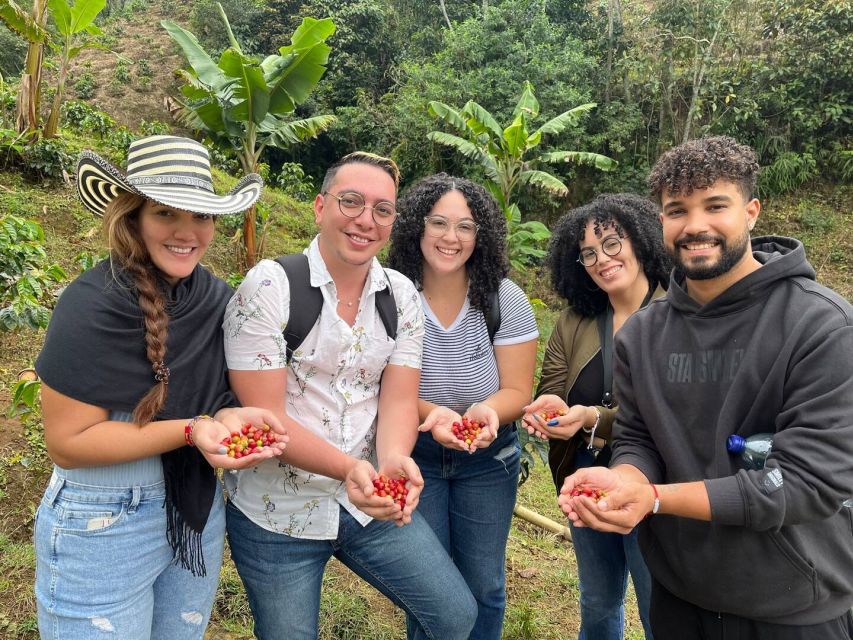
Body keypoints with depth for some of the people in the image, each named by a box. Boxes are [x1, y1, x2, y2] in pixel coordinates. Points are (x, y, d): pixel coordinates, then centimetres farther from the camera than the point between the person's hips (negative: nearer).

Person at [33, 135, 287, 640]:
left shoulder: (217, 298, -3)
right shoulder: (93, 305, -21)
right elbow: (67, 441, -19)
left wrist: (230, 418, -15)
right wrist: (192, 430, -29)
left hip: (200, 513, 6)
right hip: (102, 527, -6)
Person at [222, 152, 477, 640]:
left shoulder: (402, 295, -2)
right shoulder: (268, 287, -16)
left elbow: (398, 399, -6)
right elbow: (264, 416, -19)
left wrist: (394, 459, -28)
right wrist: (349, 468, -34)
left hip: (371, 502, 4)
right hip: (278, 511, -3)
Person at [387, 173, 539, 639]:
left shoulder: (505, 300, -14)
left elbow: (517, 391, -11)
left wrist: (486, 411, -33)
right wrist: (430, 413, -33)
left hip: (487, 461, 1)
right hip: (413, 457, 0)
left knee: (483, 586, 15)